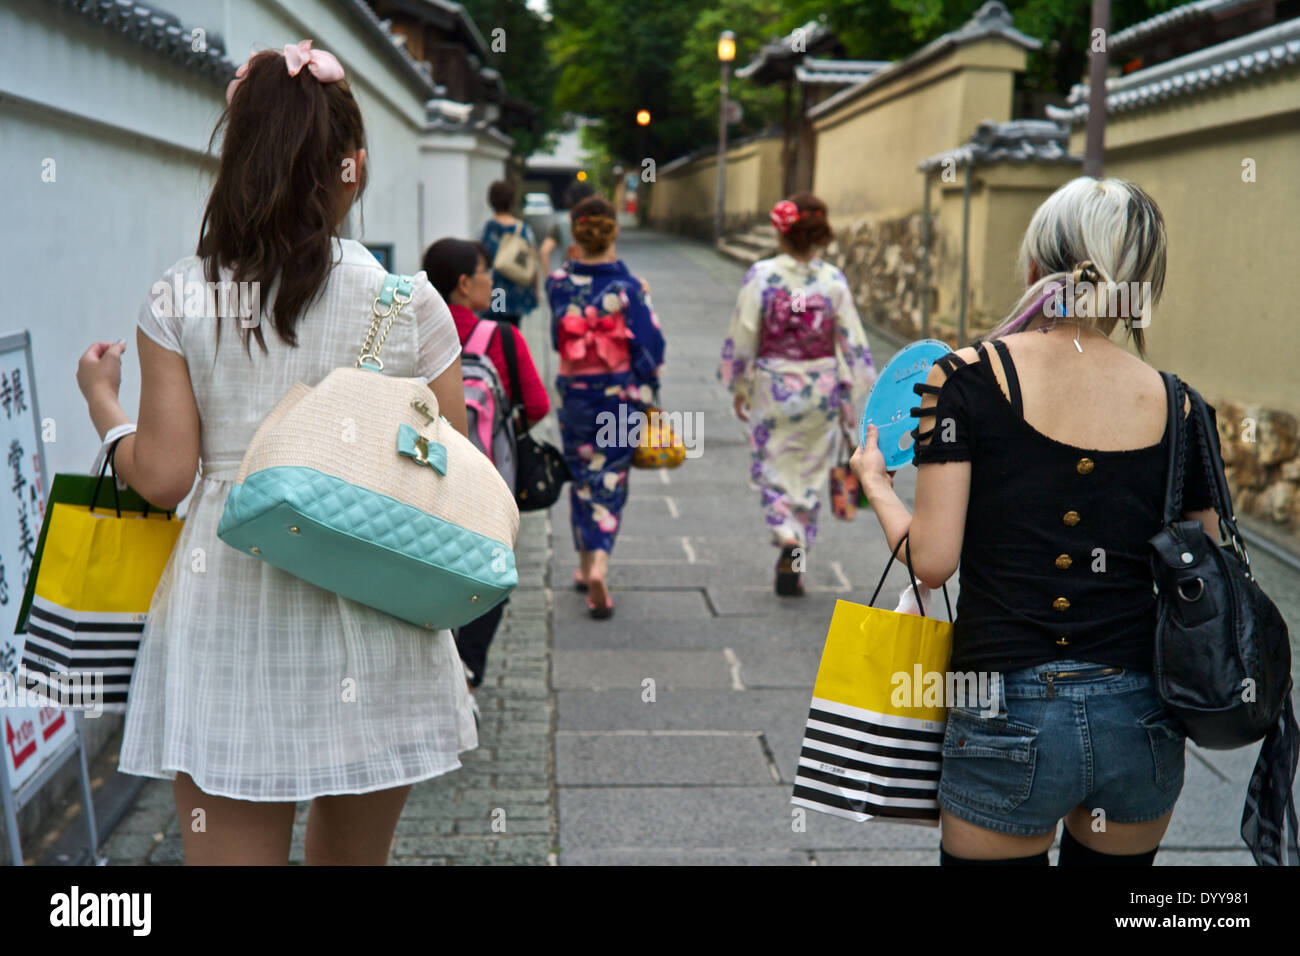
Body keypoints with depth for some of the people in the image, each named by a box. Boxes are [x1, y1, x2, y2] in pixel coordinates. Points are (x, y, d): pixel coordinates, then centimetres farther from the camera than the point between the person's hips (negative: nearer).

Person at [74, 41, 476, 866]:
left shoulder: (178, 299, -2)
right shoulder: (407, 300, -5)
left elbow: (162, 476, -1)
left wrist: (101, 397, 17)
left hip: (224, 615, 0)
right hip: (366, 612, 0)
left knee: (229, 849, 11)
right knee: (355, 853, 20)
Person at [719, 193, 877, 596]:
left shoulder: (761, 275, -9)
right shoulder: (834, 280, -4)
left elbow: (742, 336, -5)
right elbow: (852, 343, -2)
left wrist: (739, 387, 7)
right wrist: (850, 398, 7)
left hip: (773, 388, -2)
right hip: (822, 390, 2)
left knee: (772, 470, 11)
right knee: (811, 474, 13)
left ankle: (788, 538, -15)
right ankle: (797, 565, 18)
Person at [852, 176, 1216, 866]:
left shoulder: (967, 377, -10)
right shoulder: (1174, 406, 0)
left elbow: (931, 560, -12)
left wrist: (875, 483, 6)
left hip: (1009, 720, -3)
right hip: (1144, 722, 4)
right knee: (1112, 859, 27)